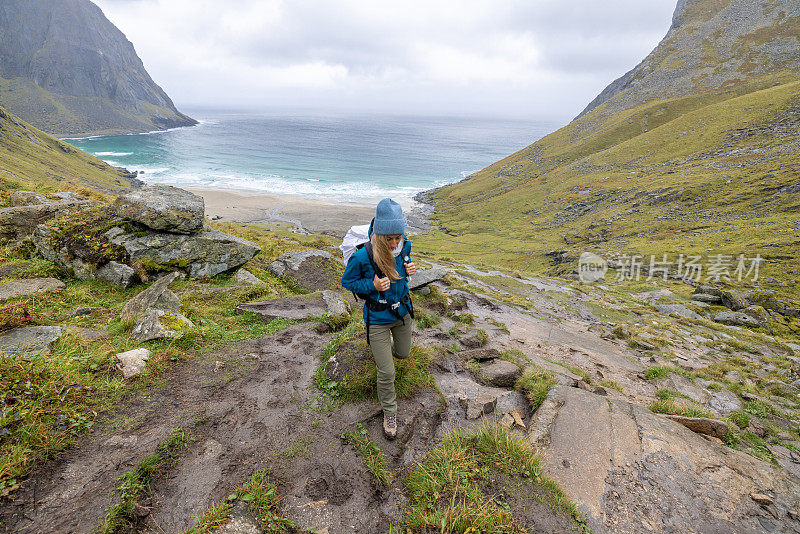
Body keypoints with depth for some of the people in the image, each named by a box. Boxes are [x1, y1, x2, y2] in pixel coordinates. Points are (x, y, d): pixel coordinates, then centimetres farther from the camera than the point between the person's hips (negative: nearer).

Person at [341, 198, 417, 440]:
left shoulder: (404, 246, -14)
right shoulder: (362, 257, -29)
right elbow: (347, 281, -11)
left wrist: (409, 269, -14)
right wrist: (372, 286, -28)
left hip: (402, 312, 5)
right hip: (378, 319, -5)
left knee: (403, 353, 27)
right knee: (386, 373, 1)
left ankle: (387, 348, 63)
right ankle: (389, 411, 29)